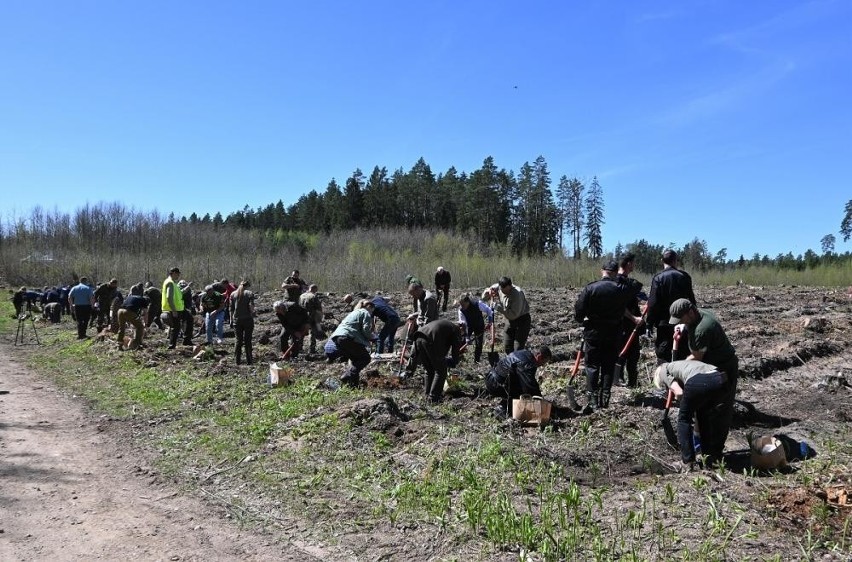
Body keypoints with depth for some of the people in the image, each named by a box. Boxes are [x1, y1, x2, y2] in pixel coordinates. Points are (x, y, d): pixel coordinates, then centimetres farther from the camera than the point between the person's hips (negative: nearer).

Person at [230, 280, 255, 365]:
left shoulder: (233, 294, 6)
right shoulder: (249, 294, -4)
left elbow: (231, 308, 7)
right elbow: (251, 307, -12)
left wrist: (231, 319, 11)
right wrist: (252, 316, -2)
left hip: (237, 320, 3)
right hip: (248, 319, -3)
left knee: (238, 340, 11)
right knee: (247, 340, 4)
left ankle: (237, 360, 13)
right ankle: (249, 360, 8)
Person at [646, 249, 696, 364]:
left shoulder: (658, 278, -8)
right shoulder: (684, 276, 2)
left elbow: (653, 303, -12)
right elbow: (691, 300, 5)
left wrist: (650, 323, -5)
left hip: (664, 323, -3)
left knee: (663, 355, 2)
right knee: (682, 355, 12)